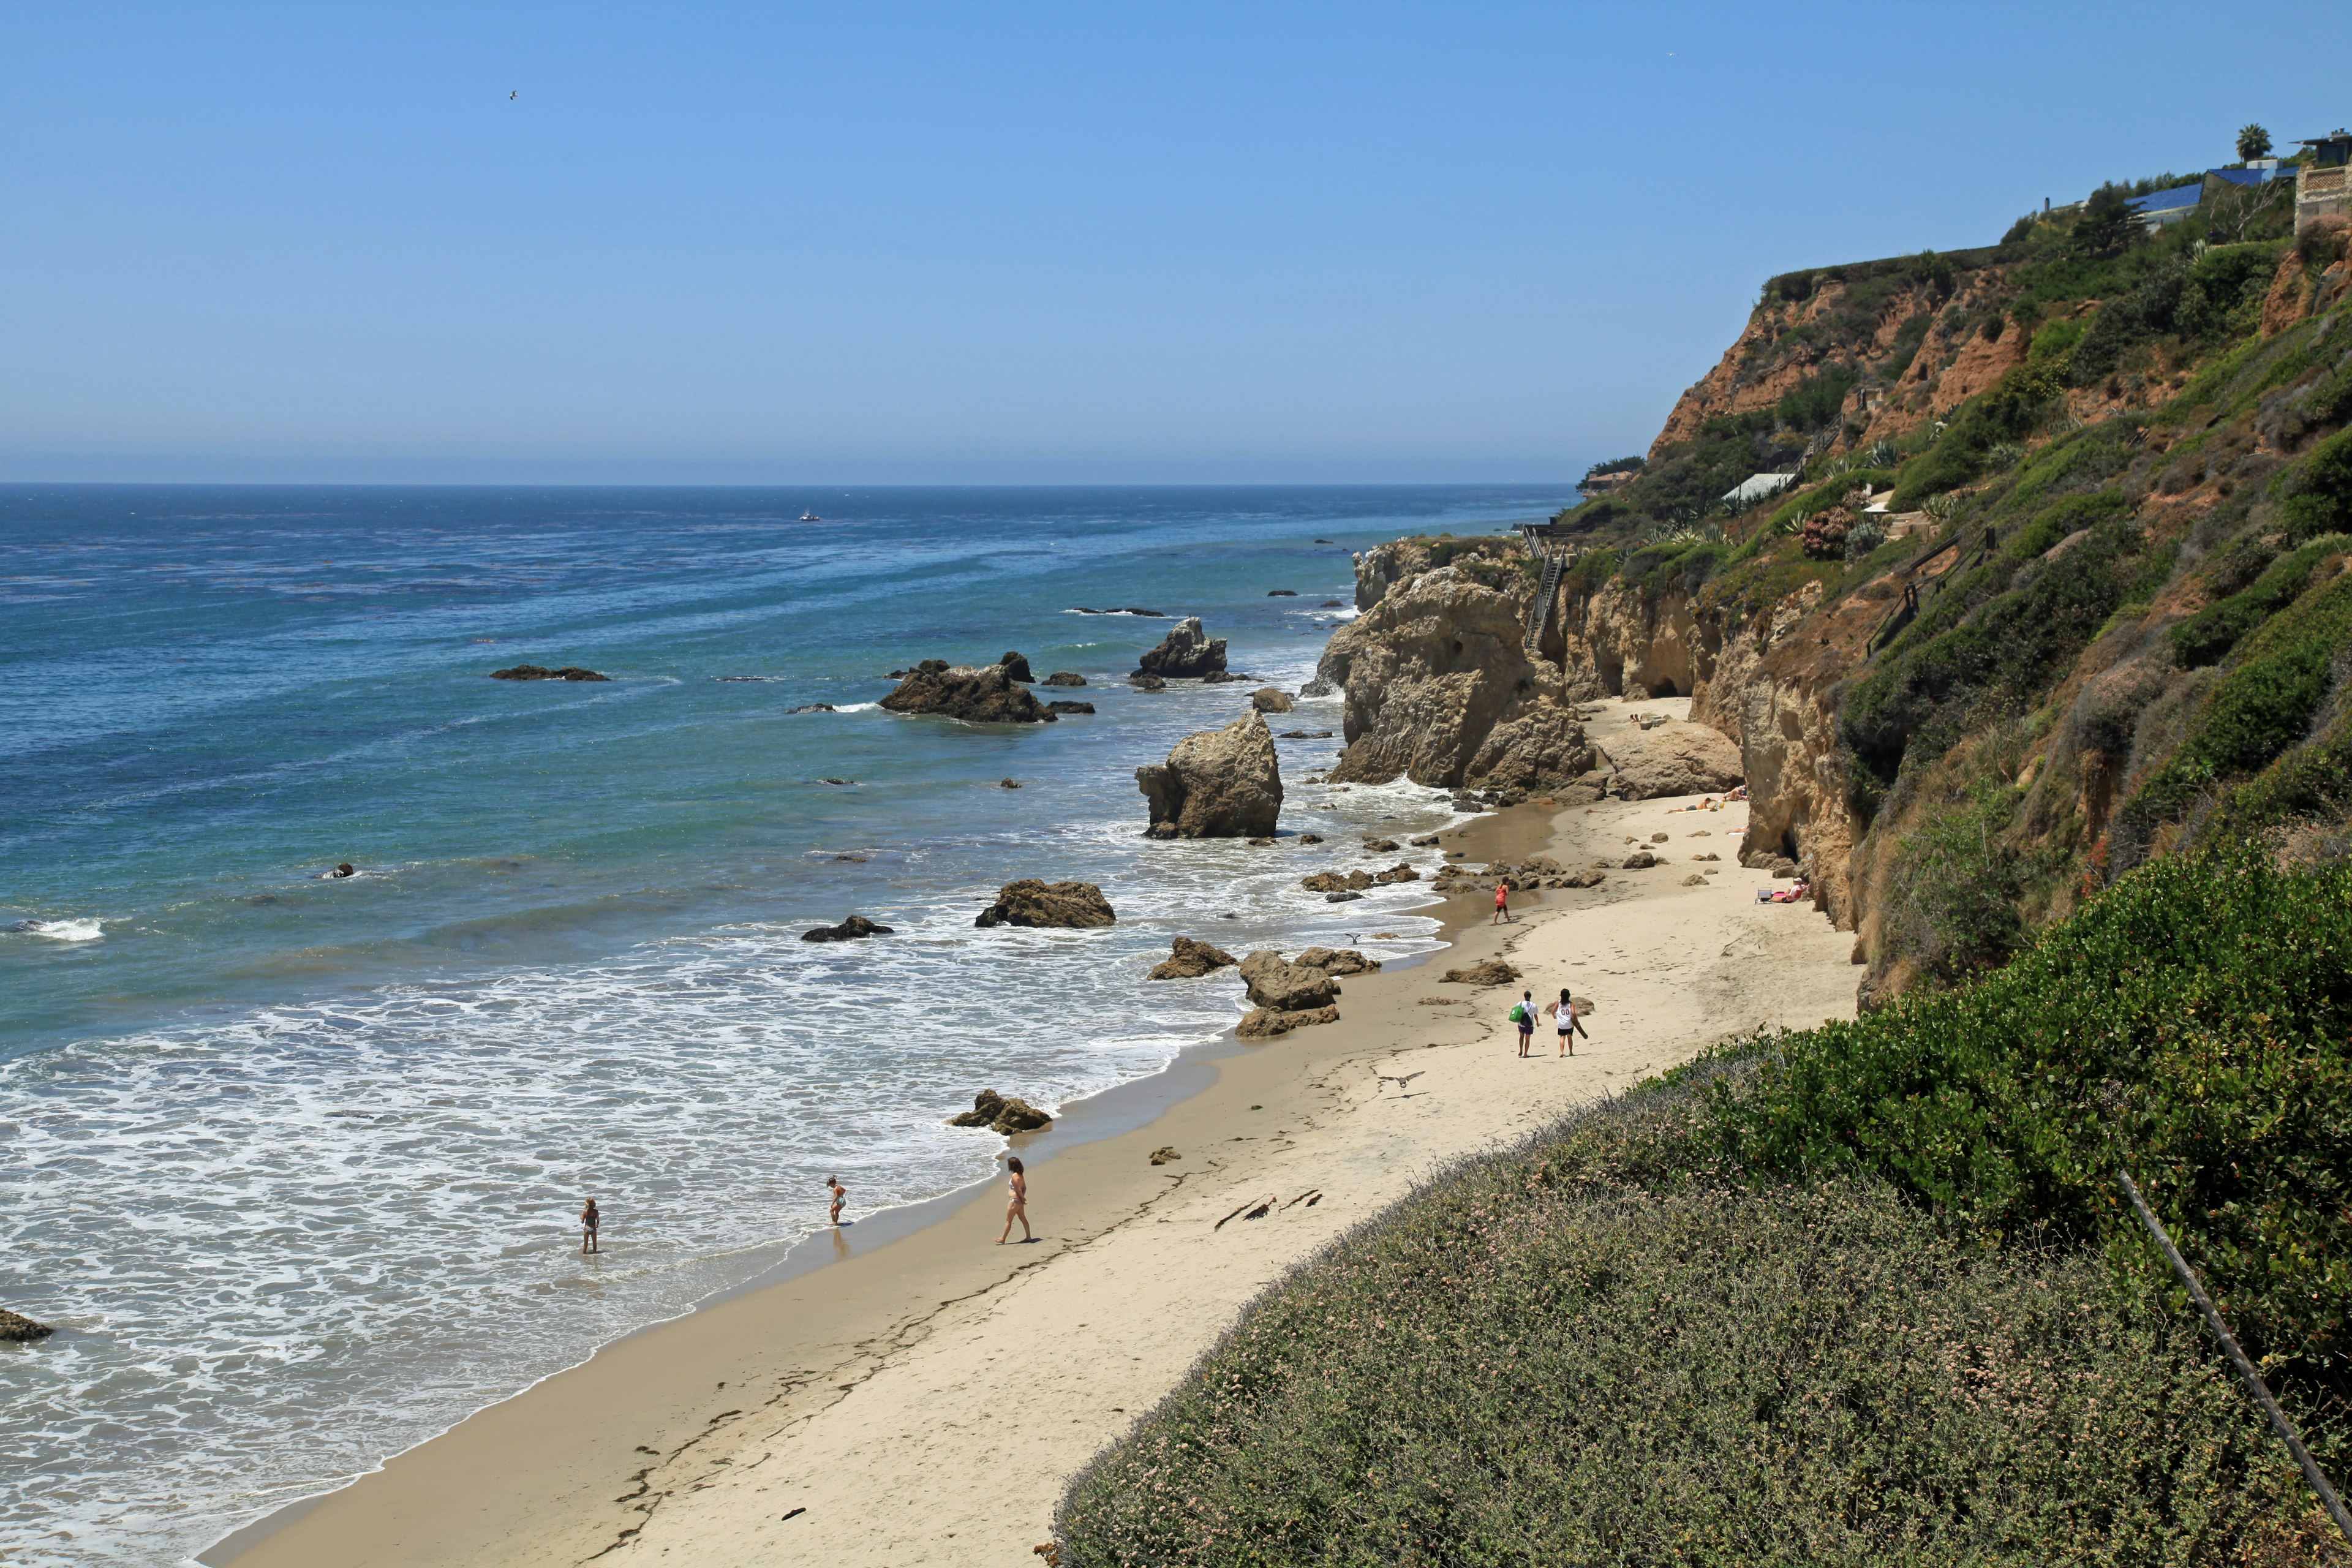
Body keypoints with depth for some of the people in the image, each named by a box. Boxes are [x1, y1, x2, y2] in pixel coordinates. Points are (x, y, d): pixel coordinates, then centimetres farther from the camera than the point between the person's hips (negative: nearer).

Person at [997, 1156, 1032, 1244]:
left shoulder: (1014, 1176, -20)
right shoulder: (1020, 1175, 9)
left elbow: (1018, 1190, -21)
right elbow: (1024, 1188, 12)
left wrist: (1022, 1198, -6)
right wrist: (1023, 1197, 2)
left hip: (1015, 1201, -9)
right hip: (1019, 1201, 9)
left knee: (1008, 1220, 0)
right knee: (1023, 1219, 15)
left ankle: (1003, 1239, 6)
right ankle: (1028, 1237, 19)